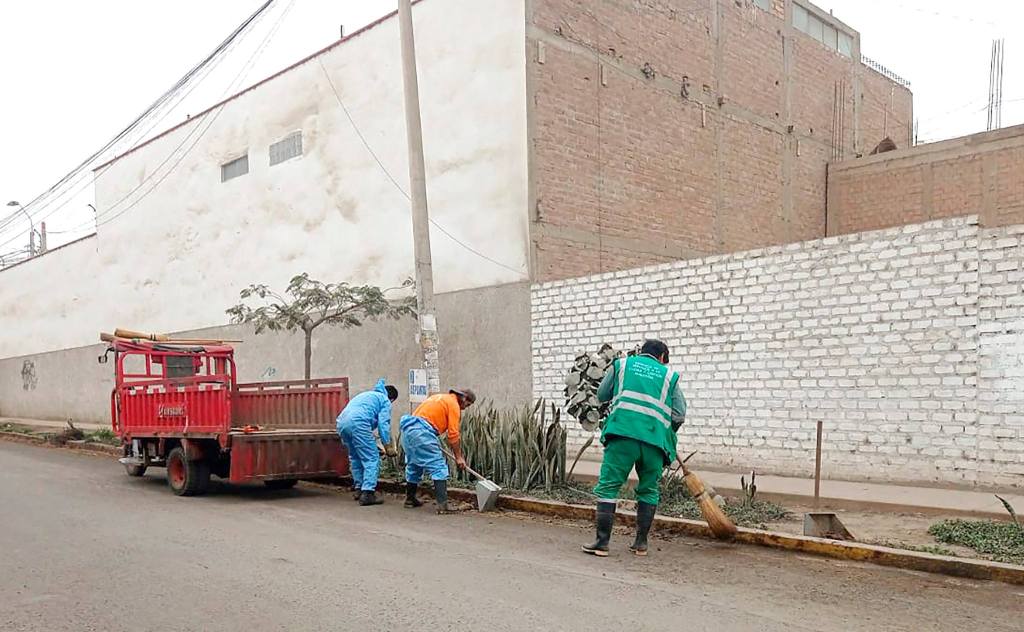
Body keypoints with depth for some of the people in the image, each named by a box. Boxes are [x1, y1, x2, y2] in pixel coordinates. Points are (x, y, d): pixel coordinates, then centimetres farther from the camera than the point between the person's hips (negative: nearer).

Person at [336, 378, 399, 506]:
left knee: (355, 457, 23)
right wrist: (388, 446, 5)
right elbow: (383, 424, 2)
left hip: (342, 422, 8)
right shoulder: (385, 400, 16)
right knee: (372, 459, -2)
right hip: (359, 423, -8)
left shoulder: (365, 395, 38)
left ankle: (358, 488, 26)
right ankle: (367, 493, -9)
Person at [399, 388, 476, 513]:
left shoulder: (440, 398, 27)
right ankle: (442, 505, -13)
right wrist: (458, 457, 2)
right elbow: (453, 434, -4)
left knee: (413, 466, 23)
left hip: (407, 429, 9)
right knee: (439, 468, -6)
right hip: (422, 432, -9)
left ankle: (410, 499, 33)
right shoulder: (453, 405, 1)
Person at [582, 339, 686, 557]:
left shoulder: (621, 364, 18)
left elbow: (602, 395, 24)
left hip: (622, 433, -1)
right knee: (649, 490, 16)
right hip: (654, 439, 2)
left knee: (608, 486, 2)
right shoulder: (669, 375, 18)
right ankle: (641, 543, 18)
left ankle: (602, 543, 0)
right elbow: (679, 415, 13)